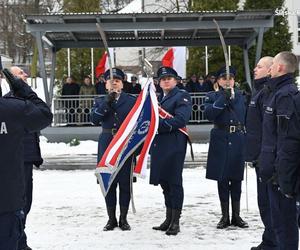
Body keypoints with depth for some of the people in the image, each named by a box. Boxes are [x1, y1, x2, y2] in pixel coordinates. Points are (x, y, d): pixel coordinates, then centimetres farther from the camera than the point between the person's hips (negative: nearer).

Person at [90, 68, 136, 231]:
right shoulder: (100, 101, 10)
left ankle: (123, 218, 13)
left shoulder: (131, 100, 6)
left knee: (125, 182, 1)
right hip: (106, 144, 2)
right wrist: (107, 103, -15)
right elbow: (94, 119, -6)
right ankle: (111, 218, 16)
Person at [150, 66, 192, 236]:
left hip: (174, 144, -7)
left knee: (174, 182, -4)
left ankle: (176, 222, 2)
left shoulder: (182, 96, -2)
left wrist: (159, 125, -18)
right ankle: (169, 219, 21)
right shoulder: (158, 98, 23)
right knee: (164, 182, 11)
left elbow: (180, 119, -15)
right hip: (159, 144, 7)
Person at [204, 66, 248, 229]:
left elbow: (245, 116, 0)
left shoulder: (241, 96, 10)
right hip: (220, 142, -1)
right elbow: (208, 113, -12)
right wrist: (223, 98, -17)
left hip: (238, 141, 1)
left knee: (236, 179, 6)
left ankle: (236, 216, 16)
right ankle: (225, 216, 13)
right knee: (222, 180, 4)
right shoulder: (212, 96, 6)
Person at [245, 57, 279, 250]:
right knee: (264, 200, 16)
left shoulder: (268, 92, -15)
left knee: (267, 200, -4)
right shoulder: (261, 90, 18)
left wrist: (264, 155, -24)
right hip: (261, 155, 10)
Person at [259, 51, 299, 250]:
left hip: (280, 168, -10)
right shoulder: (279, 92, 16)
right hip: (274, 166, 10)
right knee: (280, 217, 17)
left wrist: (279, 168, -22)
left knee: (284, 219, -3)